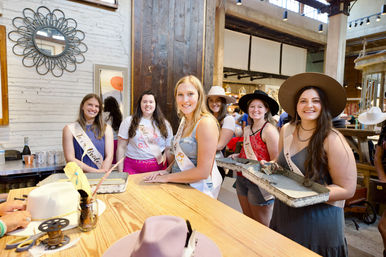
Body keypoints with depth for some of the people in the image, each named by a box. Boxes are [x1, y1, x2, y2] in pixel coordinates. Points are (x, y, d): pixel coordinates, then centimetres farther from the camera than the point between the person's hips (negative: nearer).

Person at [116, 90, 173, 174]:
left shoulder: (164, 124, 8)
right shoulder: (129, 122, 4)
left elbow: (169, 149, 9)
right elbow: (121, 148, 3)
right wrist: (120, 172, -2)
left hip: (157, 168, 1)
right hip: (133, 168, -1)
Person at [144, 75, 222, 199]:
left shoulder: (206, 123, -20)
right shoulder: (184, 120, 8)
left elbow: (203, 172, -22)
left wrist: (167, 178, -13)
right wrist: (168, 170, 2)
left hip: (200, 188, -7)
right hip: (181, 183, 7)